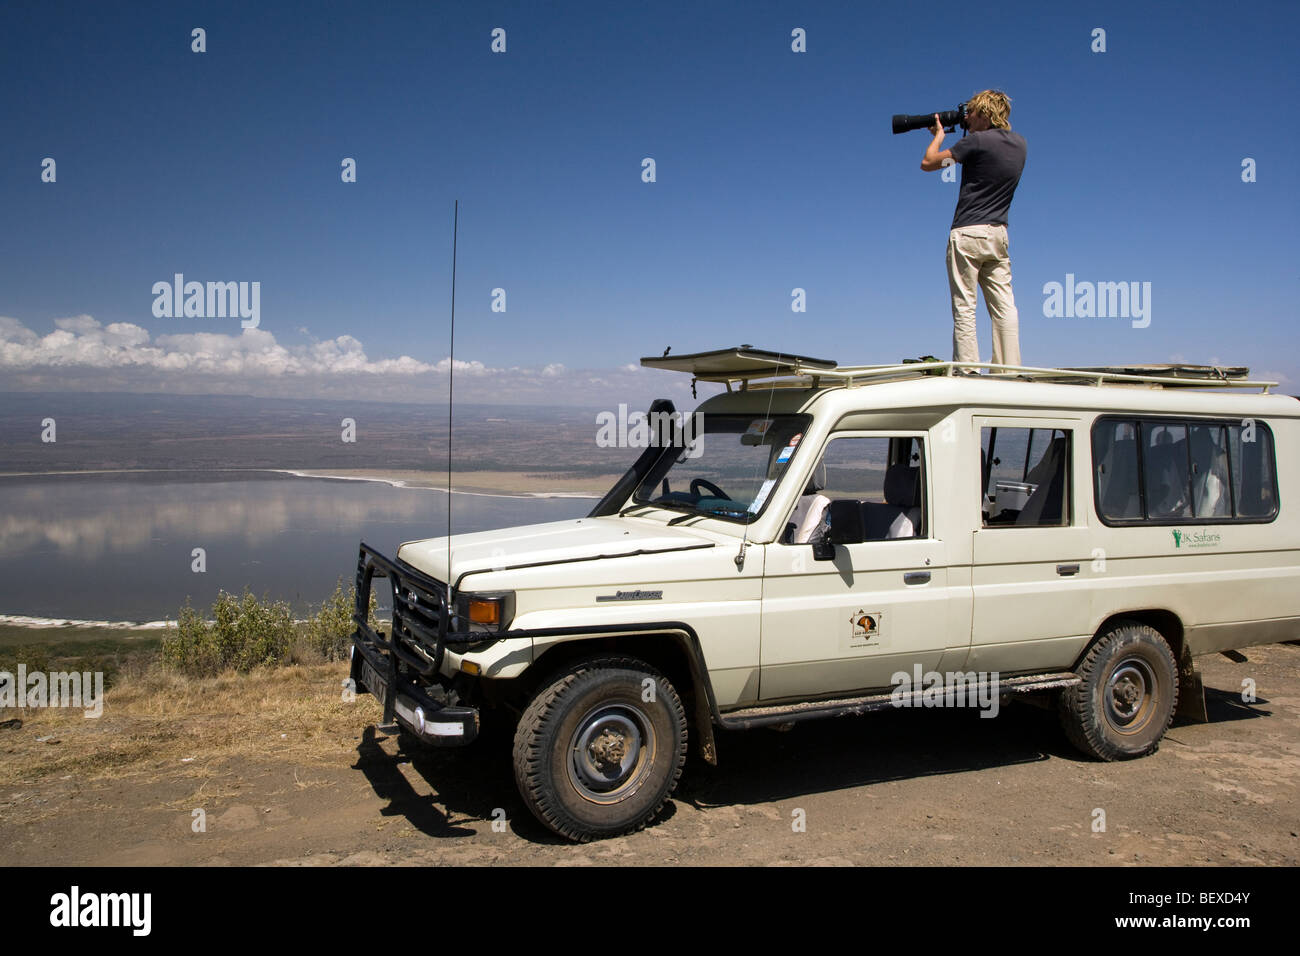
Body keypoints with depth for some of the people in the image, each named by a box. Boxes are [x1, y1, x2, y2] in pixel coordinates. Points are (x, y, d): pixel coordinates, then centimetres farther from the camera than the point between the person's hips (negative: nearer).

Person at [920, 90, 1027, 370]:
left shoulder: (977, 141, -11)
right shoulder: (1019, 143, 10)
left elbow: (928, 163, -2)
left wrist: (939, 134, 14)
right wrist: (971, 131, 26)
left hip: (968, 233, -7)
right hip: (999, 233, 7)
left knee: (964, 307, -5)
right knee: (1004, 306, 4)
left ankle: (967, 371, -8)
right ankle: (1010, 370, 2)